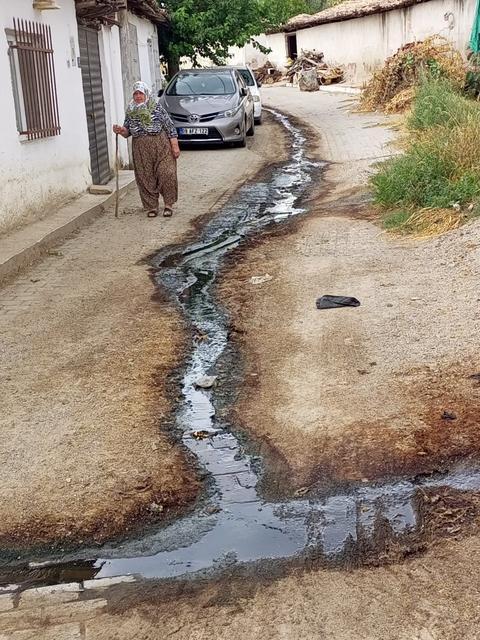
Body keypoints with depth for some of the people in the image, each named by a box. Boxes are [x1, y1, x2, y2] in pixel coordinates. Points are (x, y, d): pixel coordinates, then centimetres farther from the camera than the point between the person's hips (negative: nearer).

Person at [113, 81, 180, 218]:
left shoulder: (157, 107, -1)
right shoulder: (130, 111, 10)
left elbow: (170, 126, -2)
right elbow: (127, 131, 15)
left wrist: (175, 145, -7)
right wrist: (121, 130, -9)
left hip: (161, 146, -3)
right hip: (141, 149, 3)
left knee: (166, 174, -8)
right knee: (146, 178, 3)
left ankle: (168, 204, 8)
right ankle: (151, 206, 14)